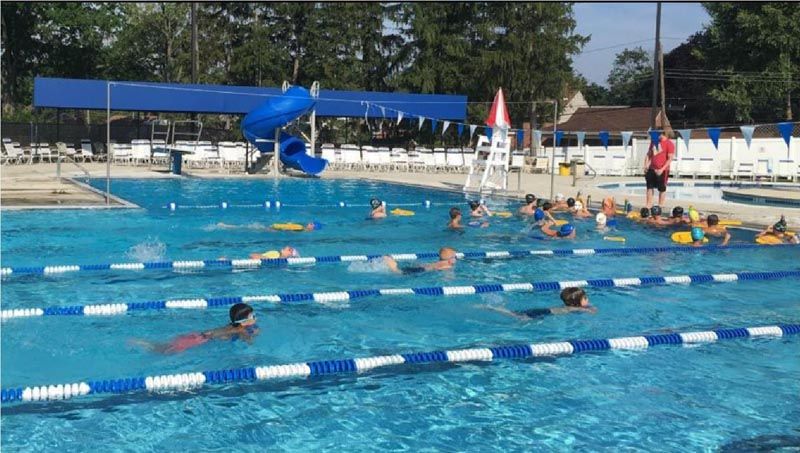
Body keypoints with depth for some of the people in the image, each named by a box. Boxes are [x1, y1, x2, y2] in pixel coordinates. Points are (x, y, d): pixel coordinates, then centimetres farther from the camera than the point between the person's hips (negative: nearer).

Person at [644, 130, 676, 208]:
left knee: (662, 189, 4)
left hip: (662, 171, -6)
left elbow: (670, 159, -14)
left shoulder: (669, 144, -9)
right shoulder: (654, 141, 11)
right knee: (649, 187, 8)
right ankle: (648, 206, 14)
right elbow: (649, 154, 18)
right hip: (651, 169, 6)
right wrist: (646, 165, 5)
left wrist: (662, 169, -20)